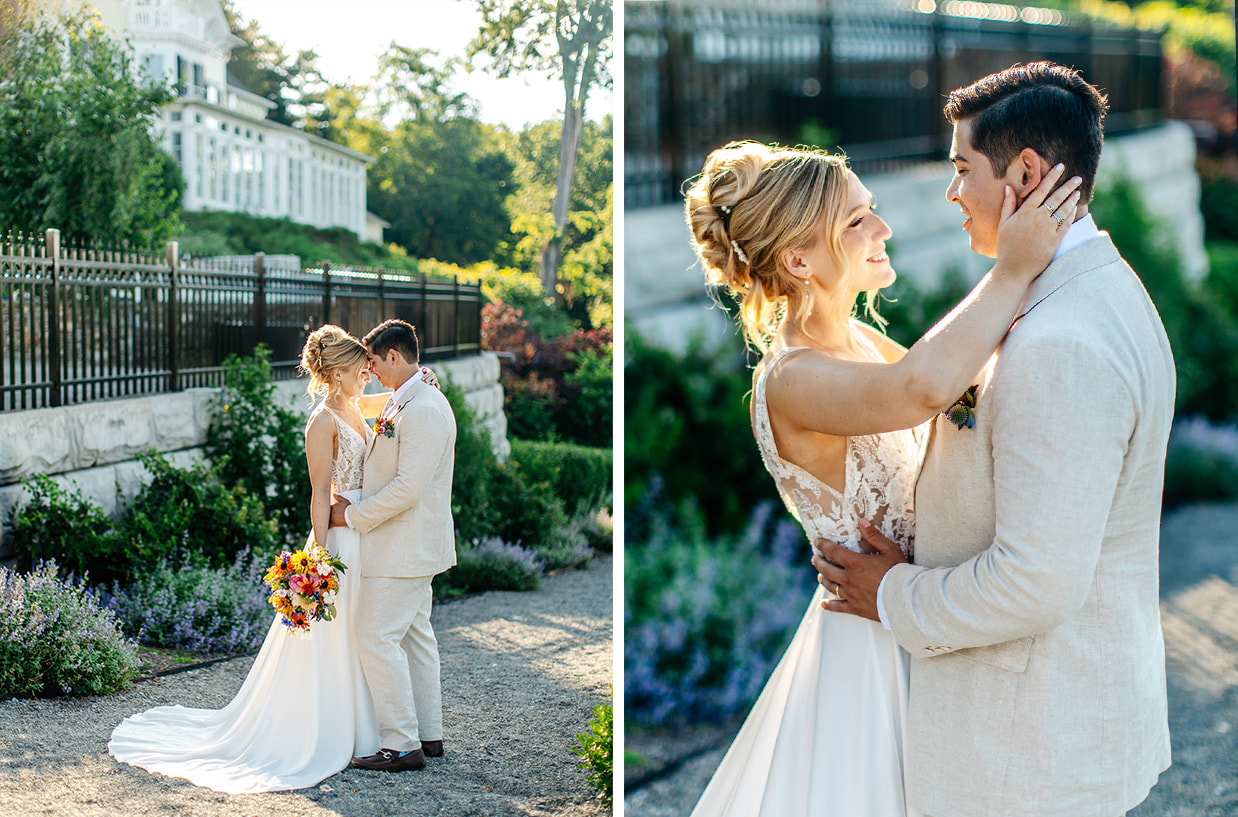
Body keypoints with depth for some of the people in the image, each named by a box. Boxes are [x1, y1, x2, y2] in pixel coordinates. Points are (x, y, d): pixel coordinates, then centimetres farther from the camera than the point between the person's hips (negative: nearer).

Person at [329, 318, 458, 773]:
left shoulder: (424, 410, -21)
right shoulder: (403, 404, 13)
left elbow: (408, 488, -26)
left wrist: (353, 517, -16)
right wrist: (355, 502, 5)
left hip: (404, 548, -11)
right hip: (411, 548, 11)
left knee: (377, 638, -7)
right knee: (414, 635, 15)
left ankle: (402, 746, -3)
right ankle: (428, 735, 23)